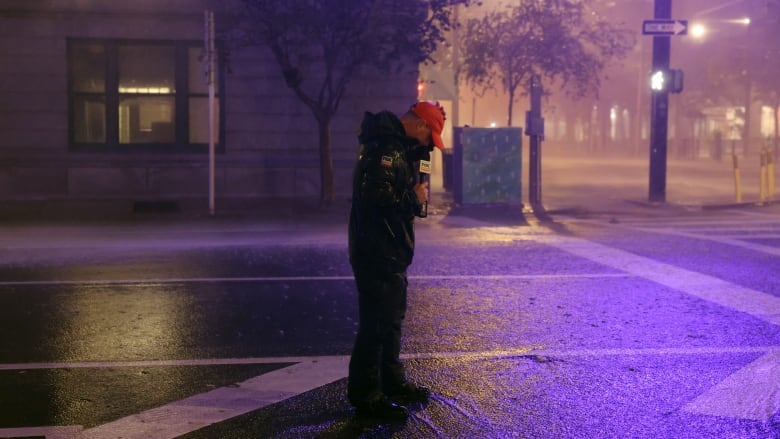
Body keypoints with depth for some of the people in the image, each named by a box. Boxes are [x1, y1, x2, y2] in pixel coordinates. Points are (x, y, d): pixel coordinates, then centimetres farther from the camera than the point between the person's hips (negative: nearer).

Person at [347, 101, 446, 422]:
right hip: (378, 253, -11)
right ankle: (365, 396, 1)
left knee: (392, 318, 20)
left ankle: (392, 383, 34)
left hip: (389, 253, 11)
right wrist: (414, 199, -17)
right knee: (377, 323, -6)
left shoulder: (395, 146, 15)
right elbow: (377, 195, -30)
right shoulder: (386, 147, -19)